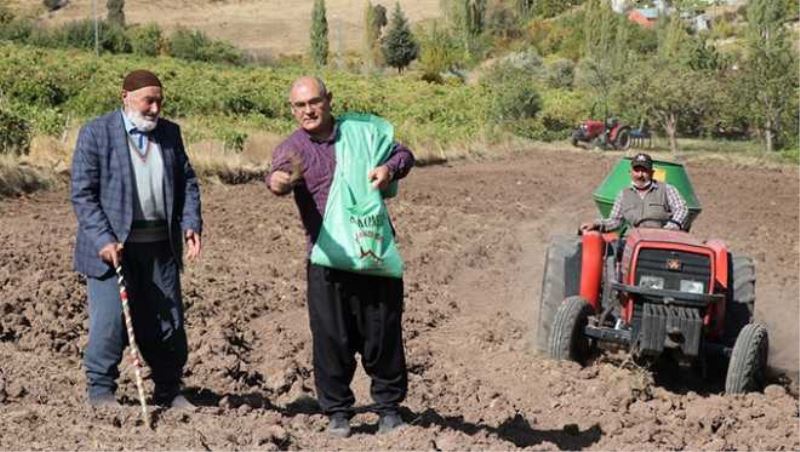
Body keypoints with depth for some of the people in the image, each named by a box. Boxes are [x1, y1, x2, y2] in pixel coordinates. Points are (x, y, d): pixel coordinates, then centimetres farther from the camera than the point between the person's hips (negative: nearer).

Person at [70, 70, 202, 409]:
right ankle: (101, 391, 10)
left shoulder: (170, 133, 11)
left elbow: (187, 183, 13)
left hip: (161, 245, 5)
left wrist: (191, 224, -4)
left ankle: (169, 392, 20)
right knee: (110, 320, -5)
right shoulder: (96, 133, -4)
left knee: (168, 323, 7)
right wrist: (103, 240, -17)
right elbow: (82, 193, -7)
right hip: (112, 245, -4)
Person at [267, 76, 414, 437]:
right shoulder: (292, 149, 1)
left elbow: (403, 153, 16)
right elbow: (280, 174, -21)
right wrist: (277, 181, -47)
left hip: (374, 251, 1)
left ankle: (389, 407, 20)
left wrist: (389, 168, -9)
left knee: (382, 332, 6)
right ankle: (337, 411, 16)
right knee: (331, 337, 0)